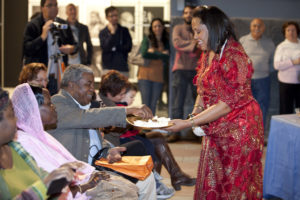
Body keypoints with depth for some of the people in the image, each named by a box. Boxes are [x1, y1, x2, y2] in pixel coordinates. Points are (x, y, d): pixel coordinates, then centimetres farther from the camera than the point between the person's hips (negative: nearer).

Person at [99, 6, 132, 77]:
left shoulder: (124, 30, 10)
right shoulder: (103, 32, 4)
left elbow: (128, 47, 1)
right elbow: (105, 48, -11)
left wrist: (114, 48, -6)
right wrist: (112, 33, -12)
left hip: (123, 67, 2)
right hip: (108, 67, -2)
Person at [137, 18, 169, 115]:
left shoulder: (166, 42, 12)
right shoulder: (147, 39, 7)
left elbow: (167, 58, -1)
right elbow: (144, 54, -9)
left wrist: (153, 52, -5)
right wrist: (161, 54, -6)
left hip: (158, 77, 2)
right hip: (145, 75, -2)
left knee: (153, 105, 3)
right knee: (145, 104, -6)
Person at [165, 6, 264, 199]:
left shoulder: (234, 56, -20)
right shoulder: (208, 54, 8)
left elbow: (228, 103, -23)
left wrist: (188, 123, -24)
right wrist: (197, 110, -3)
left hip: (238, 130, -8)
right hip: (216, 130, 8)